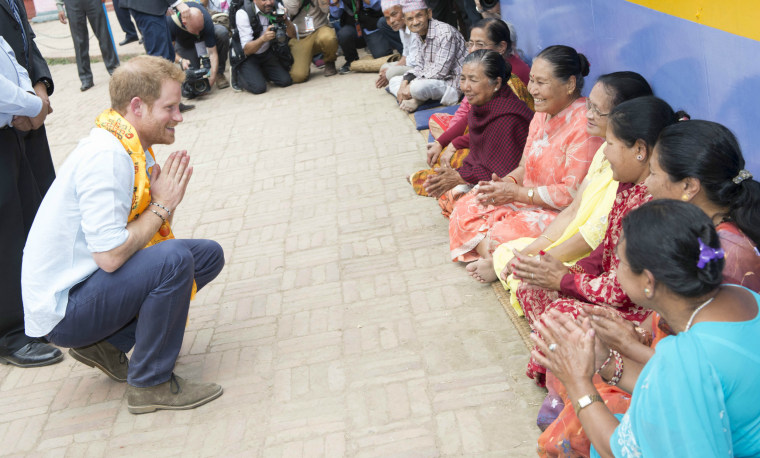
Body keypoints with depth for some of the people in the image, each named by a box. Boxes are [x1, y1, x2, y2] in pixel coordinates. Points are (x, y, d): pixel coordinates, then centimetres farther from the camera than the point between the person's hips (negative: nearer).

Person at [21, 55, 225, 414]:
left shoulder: (133, 149, 5)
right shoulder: (105, 156, -24)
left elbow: (137, 236, 8)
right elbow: (110, 256, -29)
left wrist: (165, 200, -11)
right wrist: (162, 206, -17)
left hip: (92, 282, 9)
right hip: (62, 308, -9)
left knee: (208, 255, 6)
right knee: (173, 259, -31)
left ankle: (107, 345, 9)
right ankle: (151, 384, -11)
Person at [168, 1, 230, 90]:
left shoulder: (206, 20, -38)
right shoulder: (170, 22, -38)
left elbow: (212, 53, -33)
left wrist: (212, 77, -42)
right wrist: (180, 60, -43)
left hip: (205, 35, 0)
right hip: (184, 42, 0)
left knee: (222, 32, -34)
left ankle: (219, 73, -16)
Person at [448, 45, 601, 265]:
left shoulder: (585, 125, -22)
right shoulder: (543, 114, 9)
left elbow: (572, 193, -24)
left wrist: (515, 193, -20)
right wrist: (507, 182, -9)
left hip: (561, 214, -10)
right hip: (528, 201, 10)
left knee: (499, 237, -27)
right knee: (465, 210, -2)